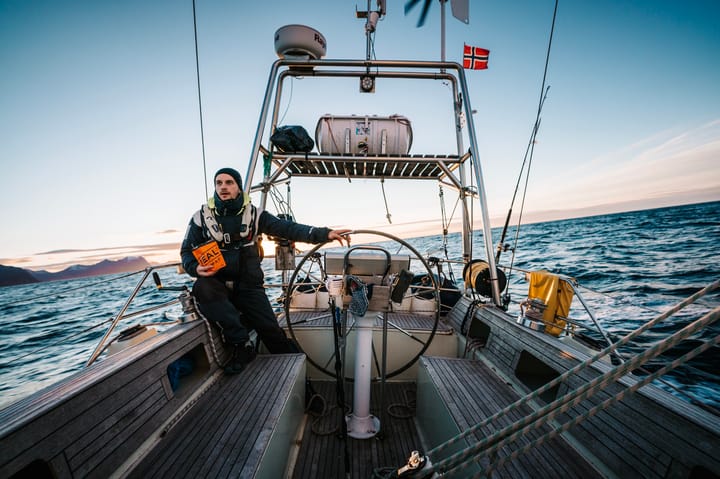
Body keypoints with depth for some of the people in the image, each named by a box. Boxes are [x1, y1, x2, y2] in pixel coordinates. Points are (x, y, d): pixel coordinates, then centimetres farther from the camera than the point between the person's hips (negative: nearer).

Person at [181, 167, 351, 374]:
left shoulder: (253, 214, 1)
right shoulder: (201, 216, 3)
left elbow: (287, 228, -10)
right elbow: (187, 250, 8)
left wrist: (324, 233, -24)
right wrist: (196, 268, -17)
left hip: (248, 285, 0)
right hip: (216, 284, 1)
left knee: (270, 329, -13)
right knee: (203, 287, -34)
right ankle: (241, 346, -24)